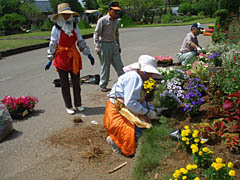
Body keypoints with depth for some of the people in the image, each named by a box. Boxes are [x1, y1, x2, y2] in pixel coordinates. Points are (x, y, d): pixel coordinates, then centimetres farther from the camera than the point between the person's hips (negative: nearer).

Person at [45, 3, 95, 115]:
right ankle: (68, 106, 20)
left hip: (74, 58, 3)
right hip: (61, 59, -3)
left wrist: (88, 54, 1)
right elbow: (52, 45, -2)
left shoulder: (75, 27, 3)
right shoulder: (56, 28, -7)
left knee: (76, 83, 9)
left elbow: (81, 42, 8)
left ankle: (78, 104, 25)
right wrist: (50, 60, -1)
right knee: (65, 84, 6)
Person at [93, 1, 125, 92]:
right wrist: (97, 47, -16)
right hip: (104, 45, -6)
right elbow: (96, 34, -10)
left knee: (119, 65, 6)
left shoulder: (116, 21, 10)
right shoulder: (102, 20, -10)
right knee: (105, 66, 0)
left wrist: (118, 46, 21)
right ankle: (103, 86, 13)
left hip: (113, 45, 6)